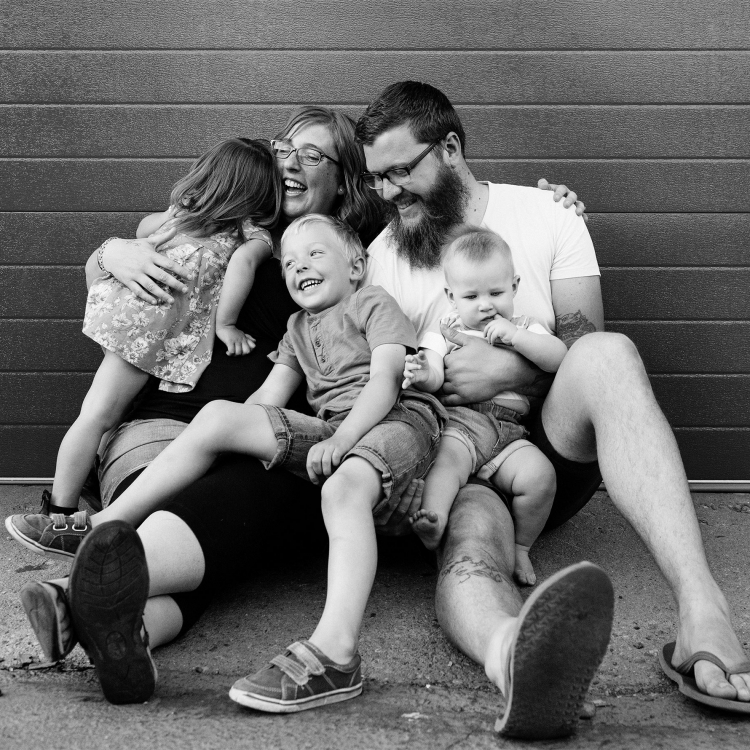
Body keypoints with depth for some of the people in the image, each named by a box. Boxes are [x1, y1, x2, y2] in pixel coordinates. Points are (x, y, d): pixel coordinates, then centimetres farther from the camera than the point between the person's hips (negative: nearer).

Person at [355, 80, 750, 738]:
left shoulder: (544, 217, 7)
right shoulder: (382, 257, 12)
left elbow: (583, 350, 2)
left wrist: (507, 369, -15)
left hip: (550, 446, 0)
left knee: (606, 353, -32)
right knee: (472, 524, -37)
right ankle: (514, 655, -77)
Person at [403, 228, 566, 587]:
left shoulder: (525, 328, 20)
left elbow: (559, 358, 4)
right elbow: (435, 377, -1)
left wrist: (515, 336, -9)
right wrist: (423, 375, -27)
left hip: (508, 433, 2)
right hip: (457, 423, -2)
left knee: (539, 475, -22)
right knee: (449, 458, -34)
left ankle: (520, 546, -4)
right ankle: (433, 522, -54)